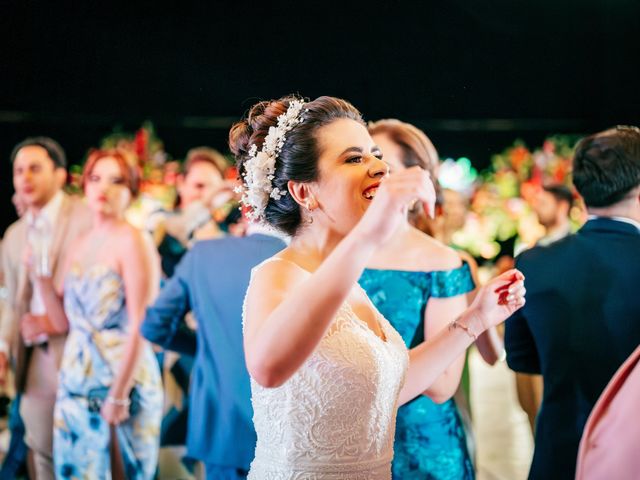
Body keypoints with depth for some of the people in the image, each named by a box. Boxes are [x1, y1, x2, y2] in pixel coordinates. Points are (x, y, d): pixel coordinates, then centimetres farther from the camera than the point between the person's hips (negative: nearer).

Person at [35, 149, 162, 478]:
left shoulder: (129, 241, -11)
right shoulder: (79, 245, 10)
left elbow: (137, 327, -16)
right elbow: (64, 321, 10)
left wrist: (118, 398, -18)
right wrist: (42, 276, -2)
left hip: (121, 377, -6)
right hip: (77, 381, 6)